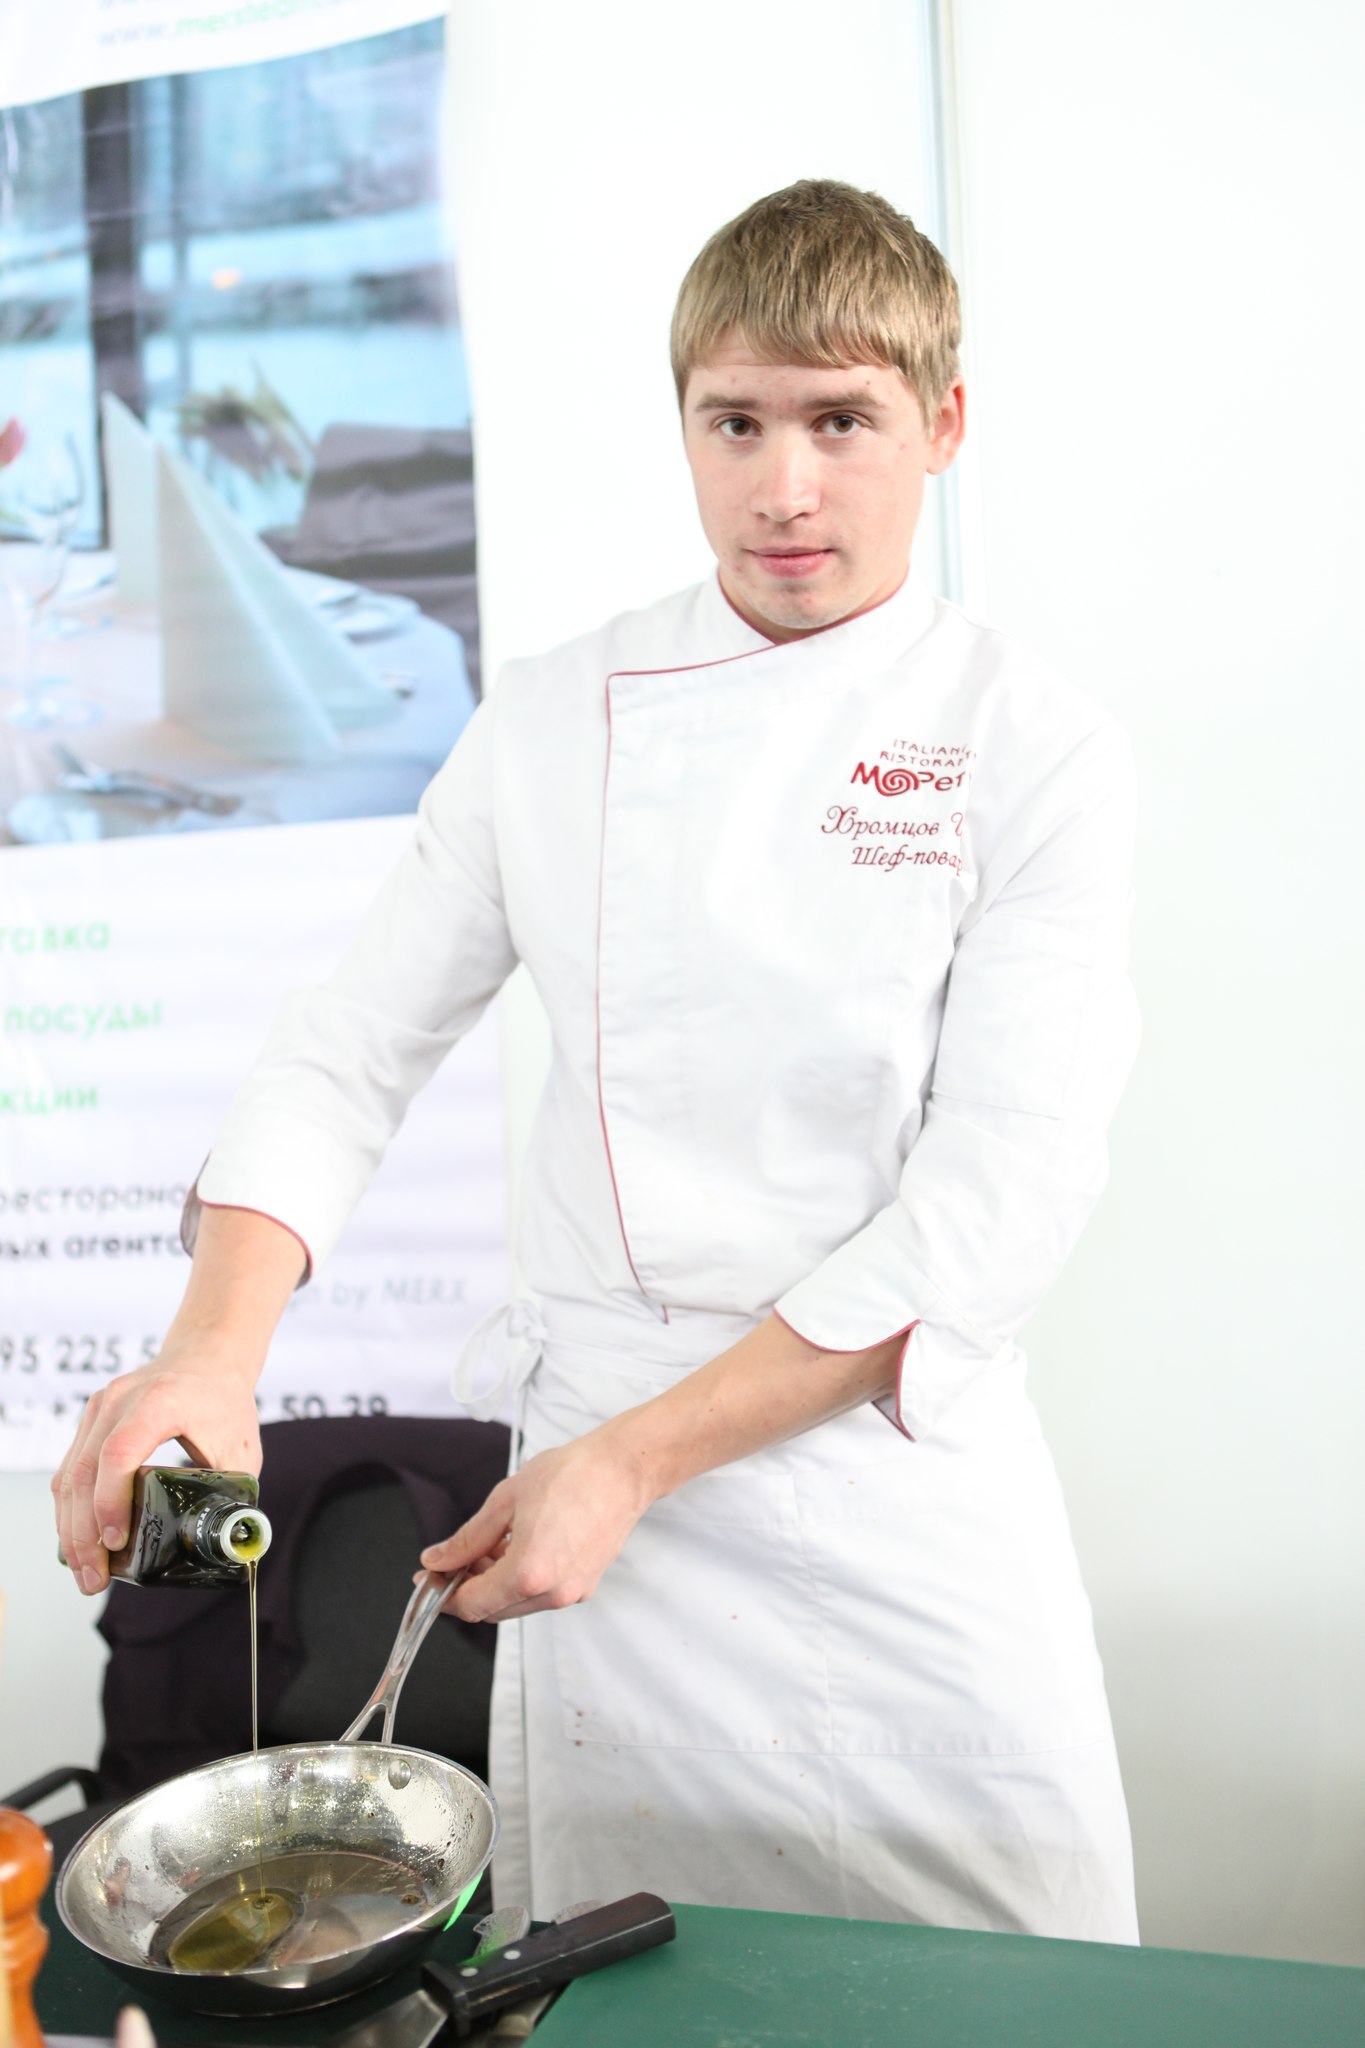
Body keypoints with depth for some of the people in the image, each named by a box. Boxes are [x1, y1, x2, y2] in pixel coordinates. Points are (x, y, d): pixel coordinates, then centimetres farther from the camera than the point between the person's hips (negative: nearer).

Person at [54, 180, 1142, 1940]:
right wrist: (211, 1351, -15)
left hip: (901, 1468, -1)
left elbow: (1002, 1195, -13)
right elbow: (352, 1047, 2)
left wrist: (633, 1459, -17)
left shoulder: (1038, 750, -7)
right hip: (594, 1460, 2)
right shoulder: (553, 719, 2)